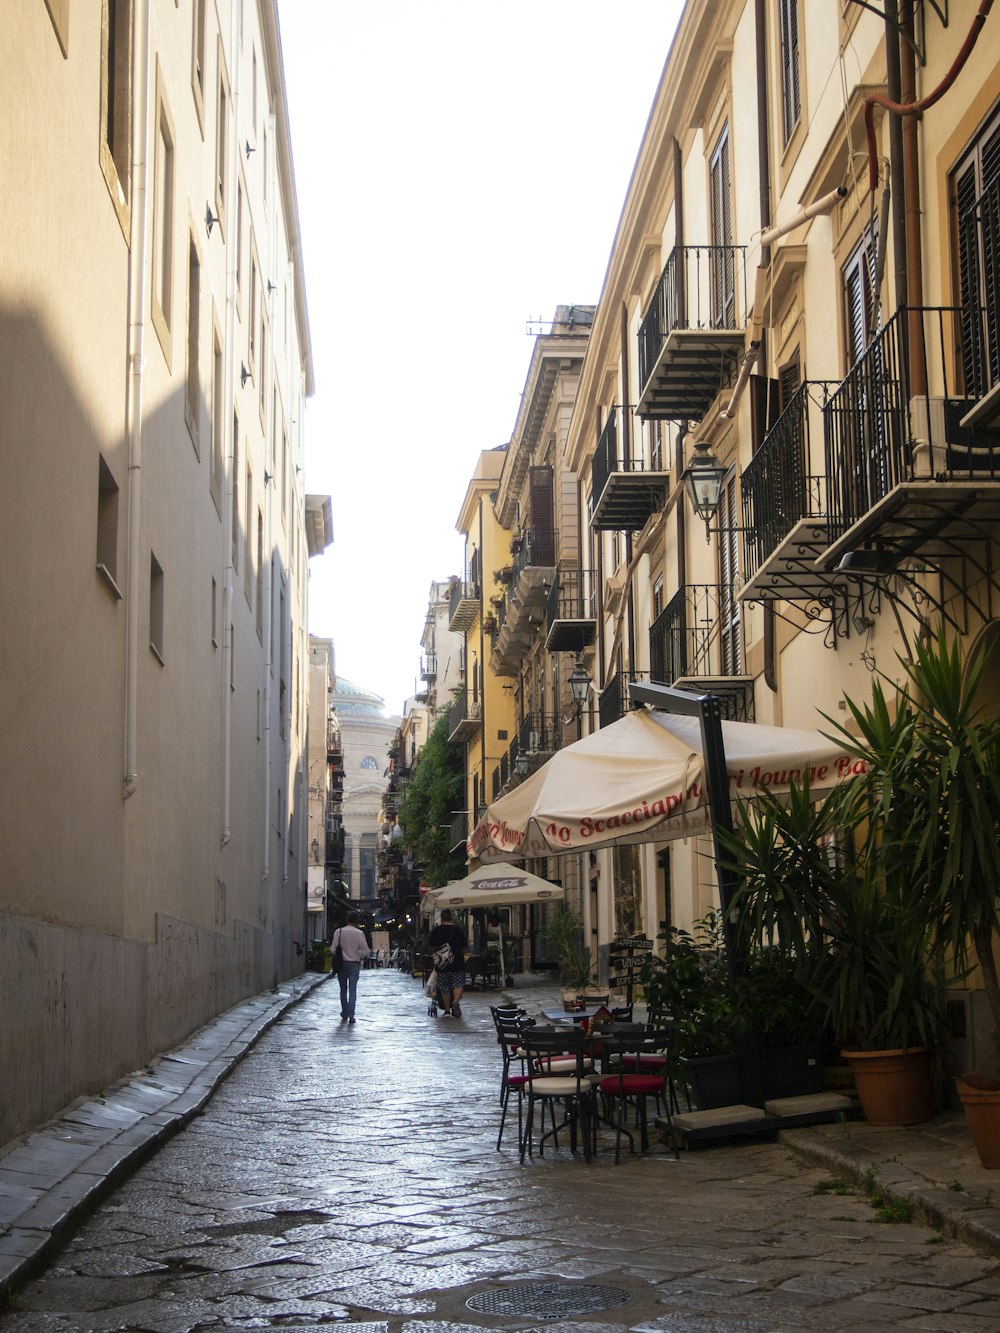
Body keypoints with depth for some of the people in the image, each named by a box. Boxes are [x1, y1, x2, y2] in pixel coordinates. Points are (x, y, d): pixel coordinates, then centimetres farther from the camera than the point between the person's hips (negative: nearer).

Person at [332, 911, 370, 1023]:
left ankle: (344, 1015, 16)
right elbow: (366, 951, -7)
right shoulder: (359, 933, -7)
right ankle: (351, 1015, -11)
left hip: (342, 964, 1)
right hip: (354, 964, -1)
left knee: (343, 990, 13)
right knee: (352, 990, 0)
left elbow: (333, 949, -6)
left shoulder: (338, 932, -4)